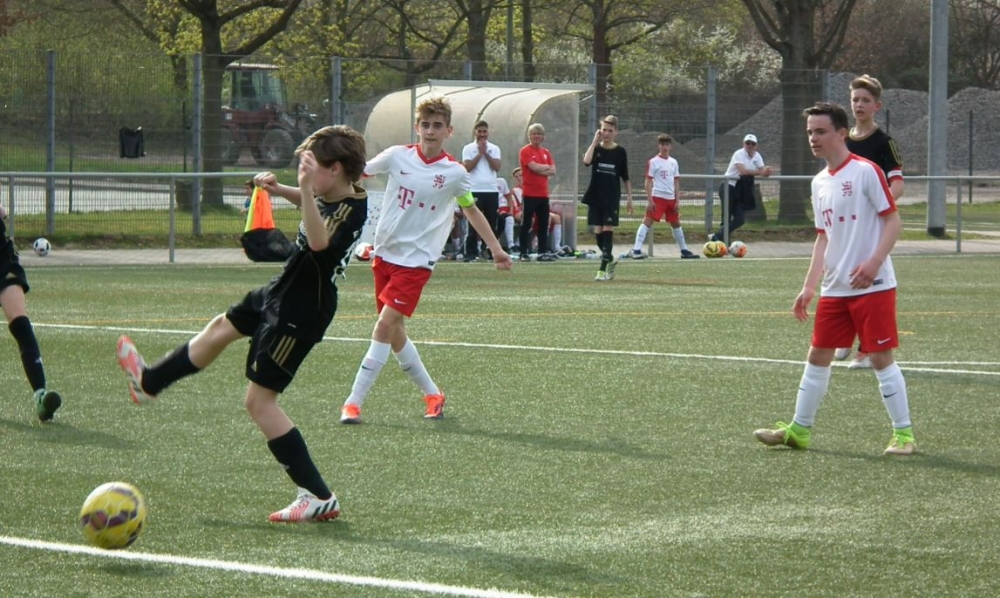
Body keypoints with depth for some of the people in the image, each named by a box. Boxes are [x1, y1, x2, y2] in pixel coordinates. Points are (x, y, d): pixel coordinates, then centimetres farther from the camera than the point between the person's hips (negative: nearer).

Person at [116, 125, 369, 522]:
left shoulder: (352, 210, -28)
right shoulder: (334, 197, -1)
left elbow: (319, 241, -49)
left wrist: (307, 187, -54)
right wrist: (280, 190, 9)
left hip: (300, 313, -10)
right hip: (281, 294, 10)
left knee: (259, 400, -7)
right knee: (221, 329, 31)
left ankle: (319, 498, -5)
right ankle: (149, 382, 58)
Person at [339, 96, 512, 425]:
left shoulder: (454, 173, -4)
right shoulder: (397, 156, -2)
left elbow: (472, 211, 12)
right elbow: (358, 173, 12)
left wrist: (496, 249, 14)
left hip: (417, 259, -4)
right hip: (385, 252, 4)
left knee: (386, 326, -15)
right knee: (394, 333, 8)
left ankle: (354, 402, -13)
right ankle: (432, 394, 26)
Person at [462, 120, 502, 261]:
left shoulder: (494, 149, 10)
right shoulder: (468, 148, 4)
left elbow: (497, 167, -2)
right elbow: (467, 167, -9)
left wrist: (486, 153, -7)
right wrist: (480, 153, -9)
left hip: (491, 191, 3)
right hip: (475, 191, -3)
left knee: (491, 223, 4)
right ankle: (471, 253, -3)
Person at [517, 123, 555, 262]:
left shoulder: (546, 153, 14)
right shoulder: (525, 151, -5)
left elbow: (553, 171, 5)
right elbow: (534, 167, -18)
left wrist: (540, 170, -11)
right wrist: (546, 167, -1)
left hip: (543, 194, 6)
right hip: (529, 194, -6)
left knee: (543, 224, 8)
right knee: (526, 224, -3)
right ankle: (524, 253, -2)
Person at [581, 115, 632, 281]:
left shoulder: (620, 152, 1)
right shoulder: (596, 148, 2)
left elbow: (626, 177, 7)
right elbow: (586, 161, -21)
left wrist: (629, 198, 4)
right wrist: (595, 141, -19)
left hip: (612, 198, -2)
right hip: (595, 197, 2)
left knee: (608, 231, -8)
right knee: (598, 231, 3)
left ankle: (603, 270, -9)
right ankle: (610, 259, 27)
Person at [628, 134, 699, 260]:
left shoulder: (673, 162, 12)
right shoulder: (653, 162, -4)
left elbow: (676, 182, 15)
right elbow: (648, 181, -7)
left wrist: (677, 201, 10)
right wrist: (649, 200, -13)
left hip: (671, 199, 6)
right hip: (657, 197, -6)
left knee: (676, 223, 16)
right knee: (647, 221, -14)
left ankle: (684, 250, 28)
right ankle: (636, 250, -19)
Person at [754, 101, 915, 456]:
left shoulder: (865, 171, -10)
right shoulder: (820, 183, 13)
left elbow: (893, 220, -11)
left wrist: (875, 261, -23)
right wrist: (810, 286, 15)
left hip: (872, 285, -7)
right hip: (834, 290, 7)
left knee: (881, 357, -5)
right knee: (818, 356, 10)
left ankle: (903, 433, 3)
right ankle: (799, 430, 19)